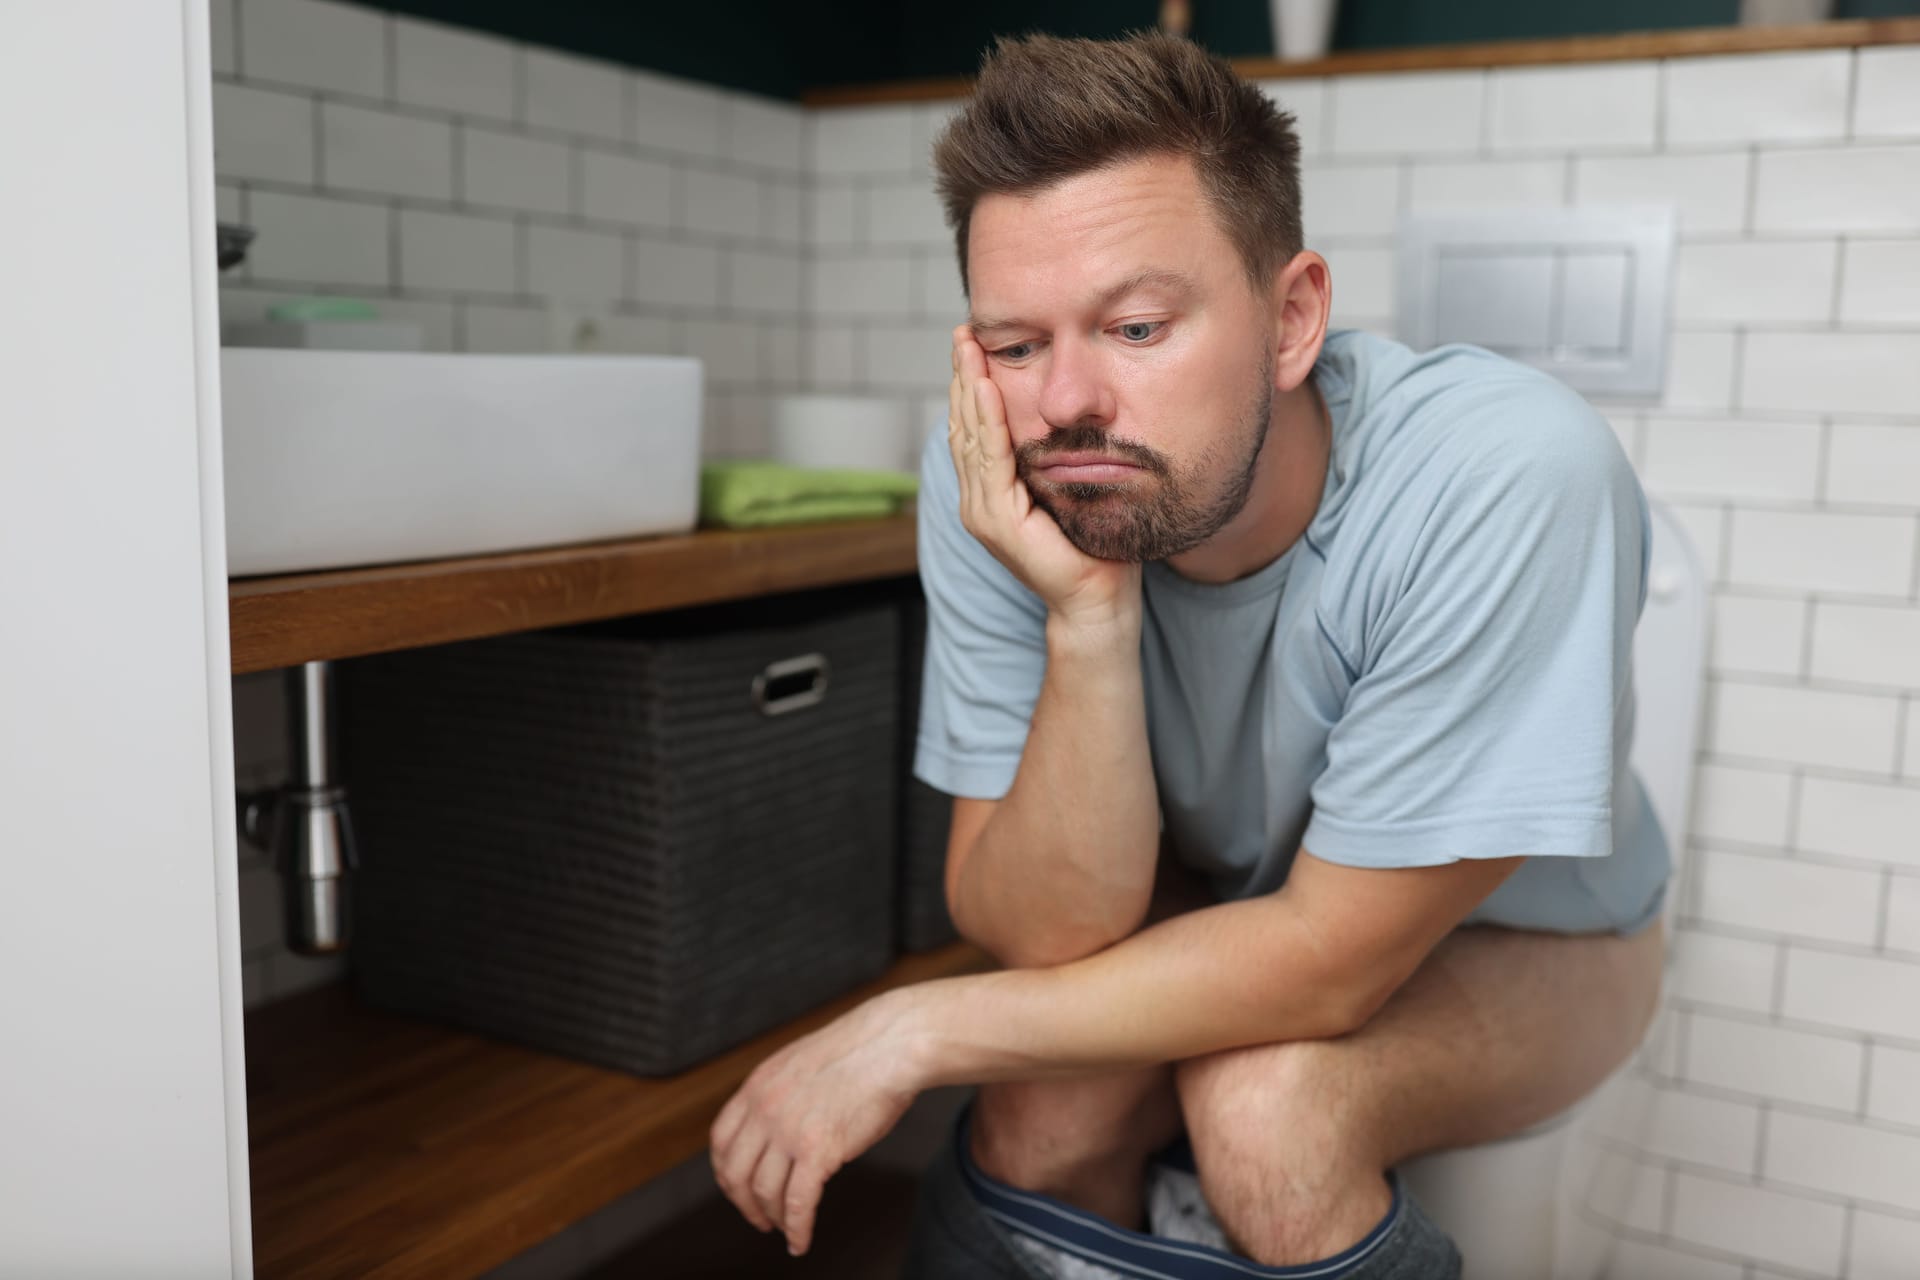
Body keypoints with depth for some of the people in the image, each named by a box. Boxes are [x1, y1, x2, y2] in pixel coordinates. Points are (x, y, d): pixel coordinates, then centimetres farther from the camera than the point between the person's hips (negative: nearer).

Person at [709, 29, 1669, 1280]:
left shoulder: (1511, 476, -34)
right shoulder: (994, 486, -23)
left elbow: (1333, 954, -28)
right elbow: (1050, 936, -22)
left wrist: (918, 1026, -25)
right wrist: (1090, 617, -37)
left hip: (1514, 937, -2)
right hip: (1218, 913, 3)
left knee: (1266, 1104, -30)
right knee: (1040, 1115, -24)